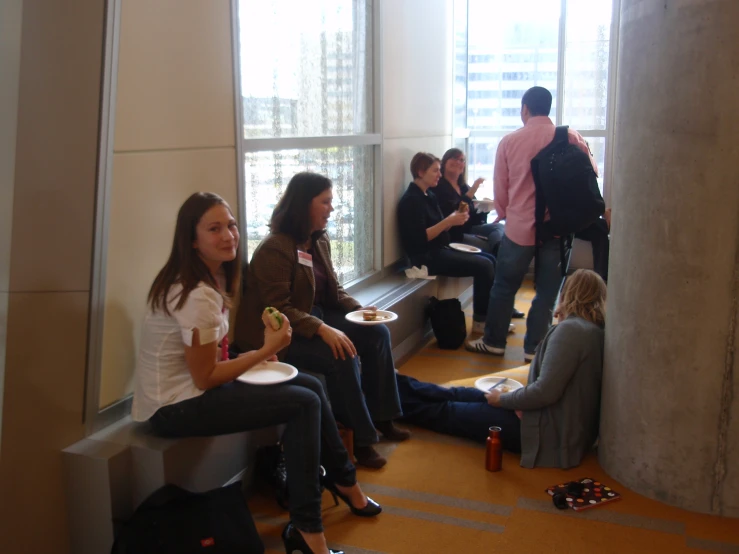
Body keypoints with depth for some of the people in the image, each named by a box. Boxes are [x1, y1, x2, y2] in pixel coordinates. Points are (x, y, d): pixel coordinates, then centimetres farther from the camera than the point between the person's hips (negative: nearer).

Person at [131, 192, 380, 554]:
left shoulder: (213, 277, 7)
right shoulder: (197, 296, -24)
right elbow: (204, 378, -20)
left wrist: (255, 356, -2)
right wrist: (266, 350, -16)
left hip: (192, 388, 9)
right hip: (175, 406, -9)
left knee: (310, 386, 6)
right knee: (304, 403, -13)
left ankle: (343, 482, 24)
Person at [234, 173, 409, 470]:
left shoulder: (320, 240, 6)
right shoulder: (274, 249, -21)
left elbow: (333, 289, 14)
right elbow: (279, 310, -26)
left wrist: (359, 309, -4)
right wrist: (323, 330, -34)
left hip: (315, 317, 9)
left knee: (377, 334, -3)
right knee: (343, 356, -28)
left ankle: (381, 417, 8)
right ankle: (361, 440, -11)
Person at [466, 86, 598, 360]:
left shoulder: (509, 141, -3)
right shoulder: (571, 138, -4)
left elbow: (500, 188, 3)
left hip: (519, 227, 0)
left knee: (504, 287, 15)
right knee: (547, 292, 10)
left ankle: (493, 342, 24)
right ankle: (533, 348, 15)